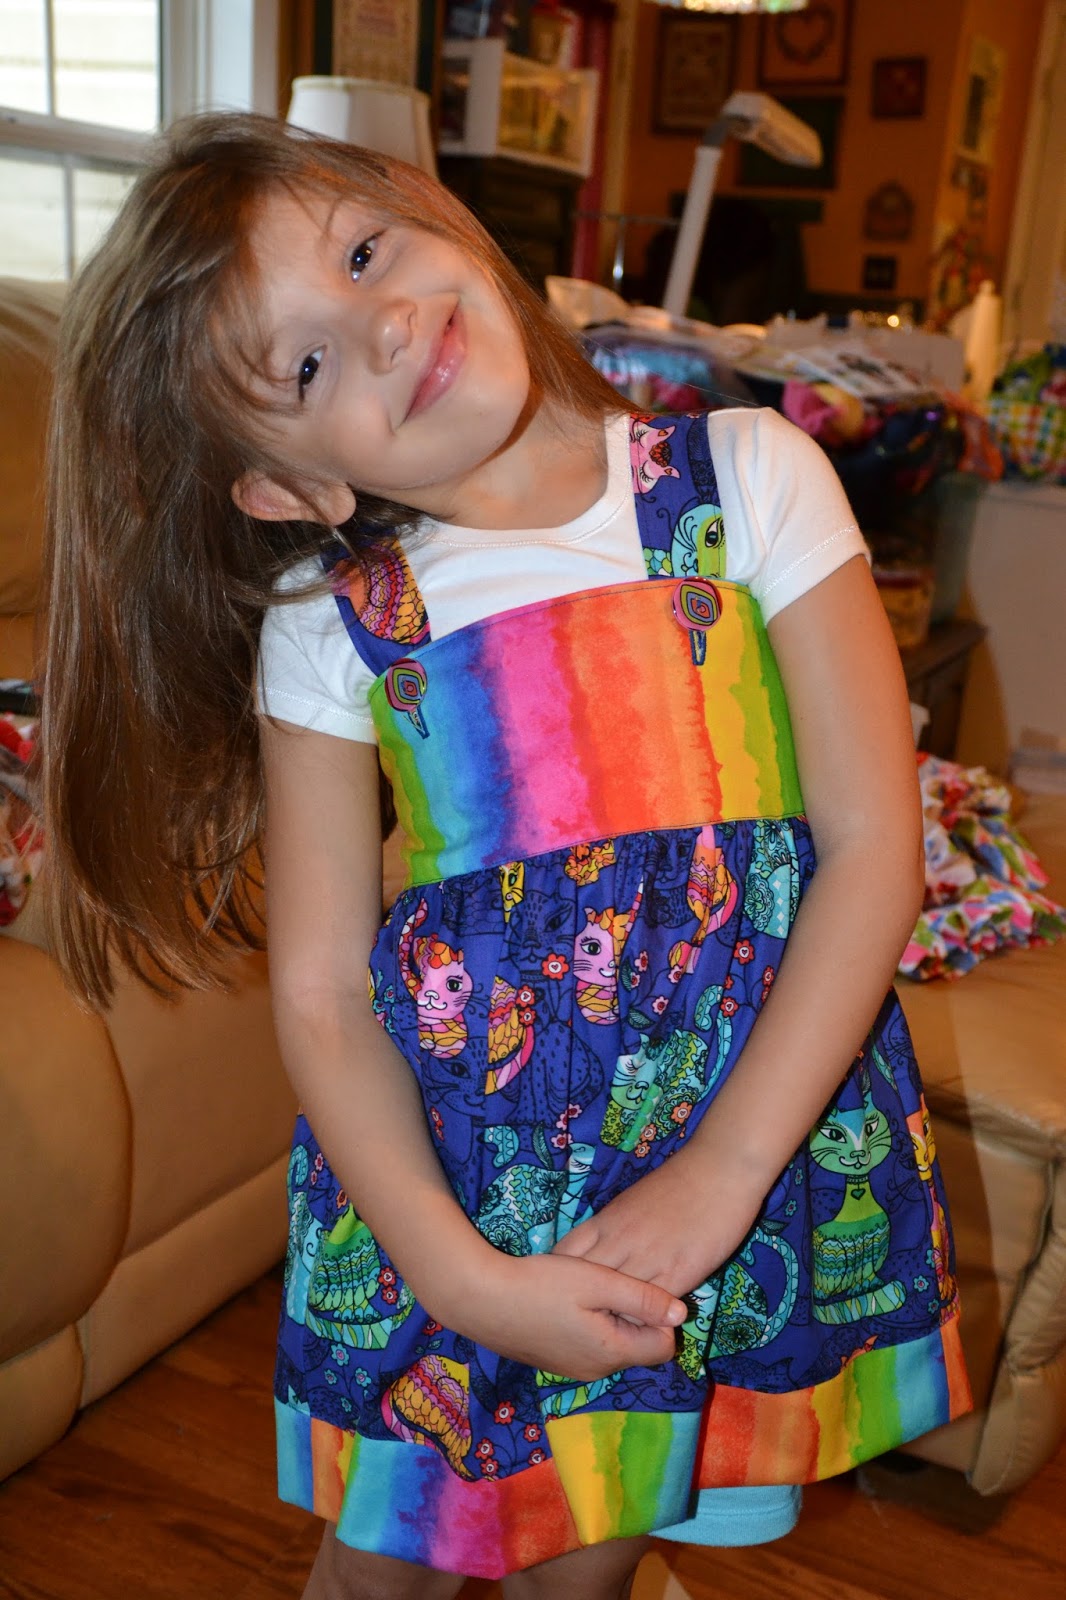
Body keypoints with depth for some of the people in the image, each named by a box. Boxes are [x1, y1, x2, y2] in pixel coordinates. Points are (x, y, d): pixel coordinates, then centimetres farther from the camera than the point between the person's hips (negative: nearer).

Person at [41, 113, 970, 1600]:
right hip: (447, 1178, 1)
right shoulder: (328, 628, -6)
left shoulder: (747, 478, -8)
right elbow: (322, 989, -6)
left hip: (760, 1130, 0)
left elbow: (874, 845, -11)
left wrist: (722, 1169, -16)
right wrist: (460, 1276, -16)